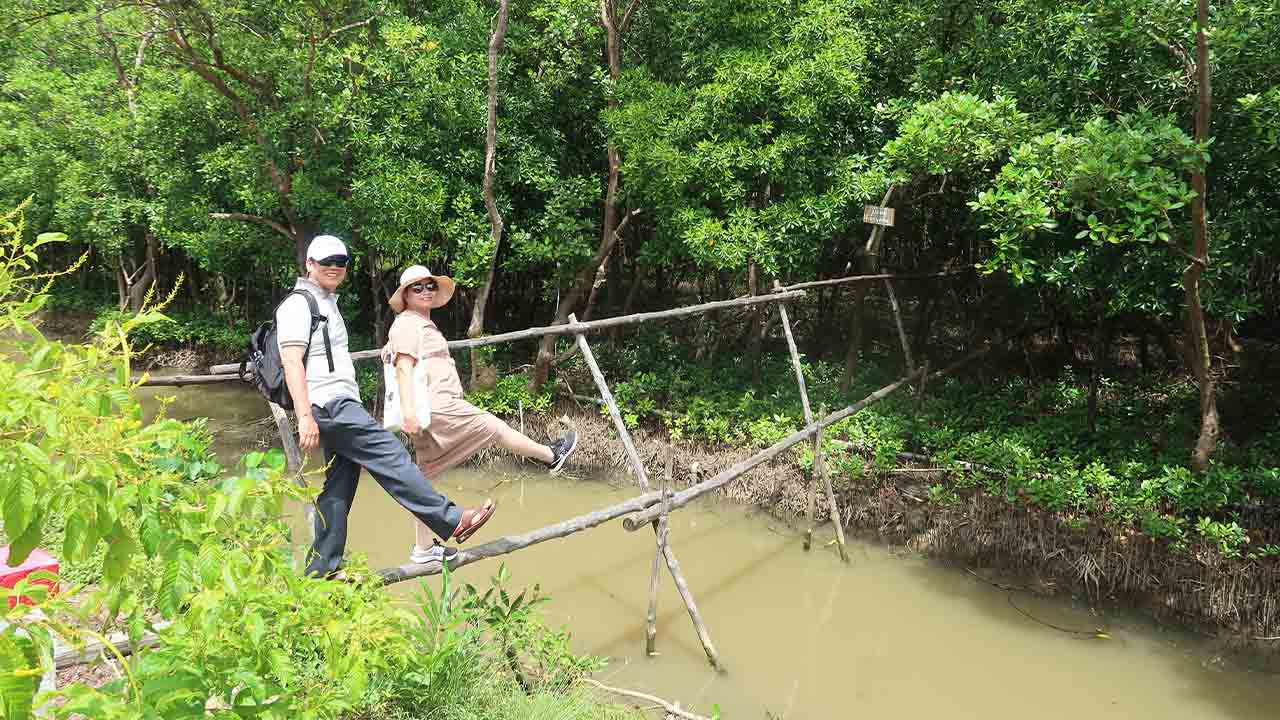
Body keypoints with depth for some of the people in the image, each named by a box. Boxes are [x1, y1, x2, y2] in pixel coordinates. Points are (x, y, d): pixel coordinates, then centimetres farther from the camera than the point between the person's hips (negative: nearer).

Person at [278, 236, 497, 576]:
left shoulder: (328, 303, 24)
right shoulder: (298, 305, -6)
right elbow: (292, 363, -16)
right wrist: (305, 416, -24)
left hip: (343, 405, 10)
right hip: (328, 405, -10)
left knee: (338, 490, 8)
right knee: (391, 455, -14)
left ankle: (321, 571, 12)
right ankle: (451, 521, -15)